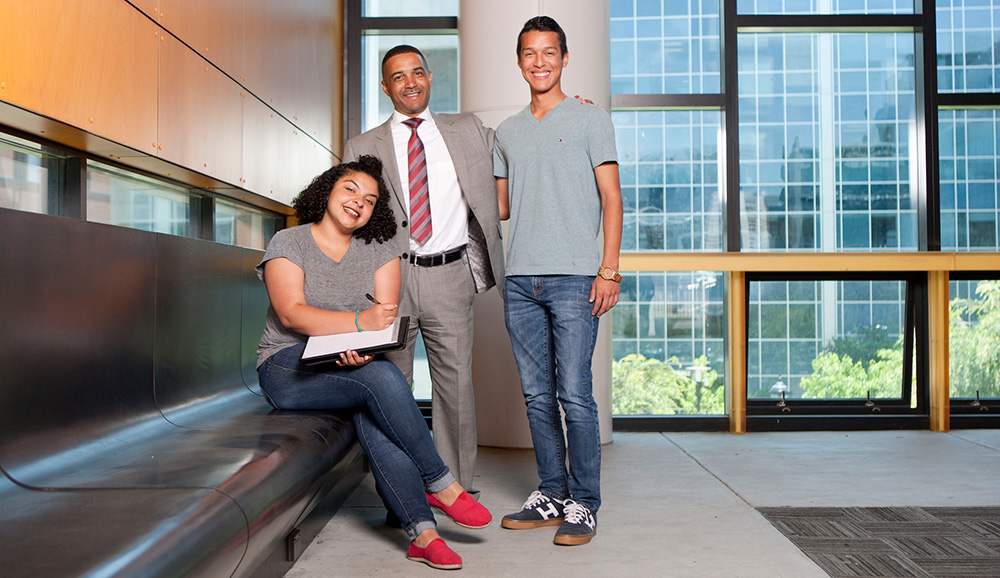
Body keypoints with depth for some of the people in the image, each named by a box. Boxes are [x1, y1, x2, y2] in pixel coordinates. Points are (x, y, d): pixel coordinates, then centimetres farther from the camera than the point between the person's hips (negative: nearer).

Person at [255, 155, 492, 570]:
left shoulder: (380, 249, 10)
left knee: (375, 417, -31)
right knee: (383, 378, -31)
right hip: (288, 369, -3)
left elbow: (386, 316, -3)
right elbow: (292, 314, -16)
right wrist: (359, 322, -30)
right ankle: (439, 485, -19)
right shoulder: (288, 243, 0)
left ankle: (422, 534, -28)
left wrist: (365, 347, -26)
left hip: (357, 364, 3)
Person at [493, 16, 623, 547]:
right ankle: (551, 495, 18)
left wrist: (609, 270, -9)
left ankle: (584, 504, 5)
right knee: (537, 395, 7)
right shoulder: (506, 132, 19)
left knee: (575, 395, -6)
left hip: (573, 277, -4)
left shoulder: (591, 119, 7)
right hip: (520, 280, 5)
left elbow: (611, 198, 0)